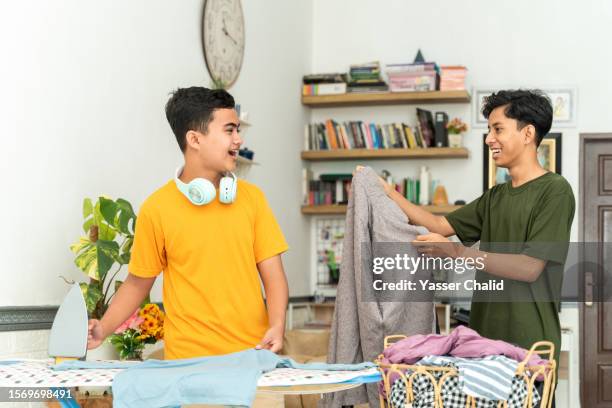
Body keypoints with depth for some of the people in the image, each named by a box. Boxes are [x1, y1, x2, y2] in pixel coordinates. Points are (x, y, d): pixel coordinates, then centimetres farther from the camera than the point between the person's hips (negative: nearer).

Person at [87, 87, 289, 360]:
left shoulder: (251, 197, 4)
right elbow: (138, 283, 7)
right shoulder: (157, 208, -3)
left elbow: (273, 276, 4)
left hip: (253, 353, 2)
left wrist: (276, 327, -13)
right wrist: (103, 329, -7)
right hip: (188, 359, -2)